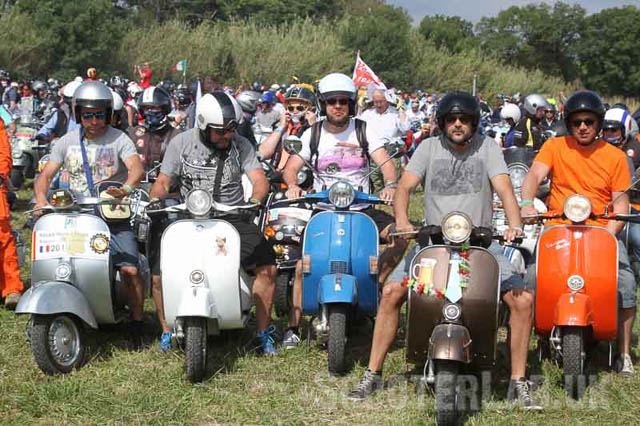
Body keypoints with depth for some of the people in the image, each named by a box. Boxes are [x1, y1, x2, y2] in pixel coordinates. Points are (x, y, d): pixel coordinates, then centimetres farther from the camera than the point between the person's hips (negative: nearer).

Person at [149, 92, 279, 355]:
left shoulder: (240, 145, 4)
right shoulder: (181, 143, 2)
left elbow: (259, 179, -4)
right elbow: (163, 182, 5)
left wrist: (255, 200, -26)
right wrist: (155, 200, -17)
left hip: (233, 217, 1)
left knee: (267, 267, -14)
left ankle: (264, 333, 1)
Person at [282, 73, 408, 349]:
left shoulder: (364, 131, 3)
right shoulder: (312, 135, 6)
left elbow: (385, 163, -6)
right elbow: (291, 167, 1)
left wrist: (390, 184, -28)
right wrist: (293, 185, -23)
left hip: (362, 208, 1)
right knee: (302, 265, -15)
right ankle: (293, 326, -5)